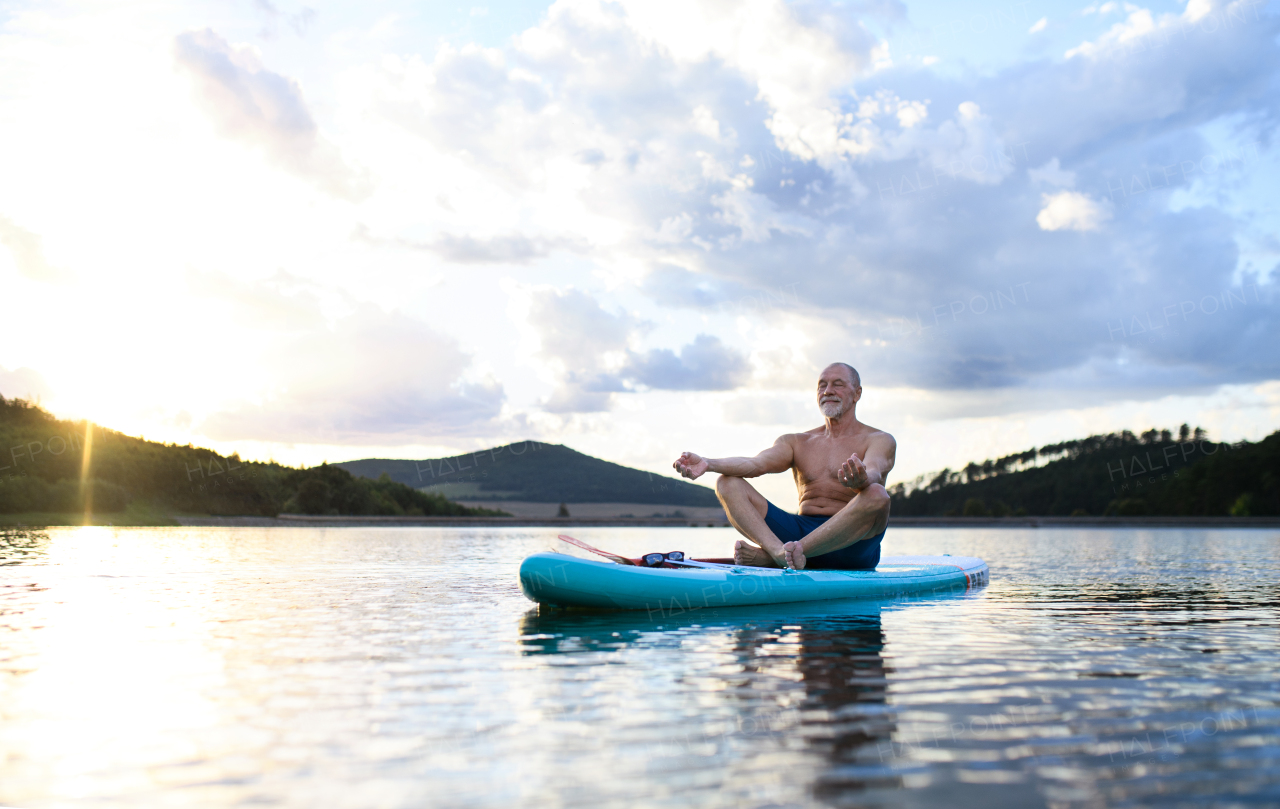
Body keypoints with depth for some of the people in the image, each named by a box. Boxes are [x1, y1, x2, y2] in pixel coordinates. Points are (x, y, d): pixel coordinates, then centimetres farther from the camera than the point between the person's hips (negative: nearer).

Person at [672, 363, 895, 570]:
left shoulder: (879, 440, 6)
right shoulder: (797, 442, 18)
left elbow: (874, 473, -18)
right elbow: (756, 464, -1)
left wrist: (860, 479, -44)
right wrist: (707, 464, -20)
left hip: (852, 545, -3)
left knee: (877, 496, -35)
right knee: (728, 484, -8)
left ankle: (768, 555, -35)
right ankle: (779, 551, -39)